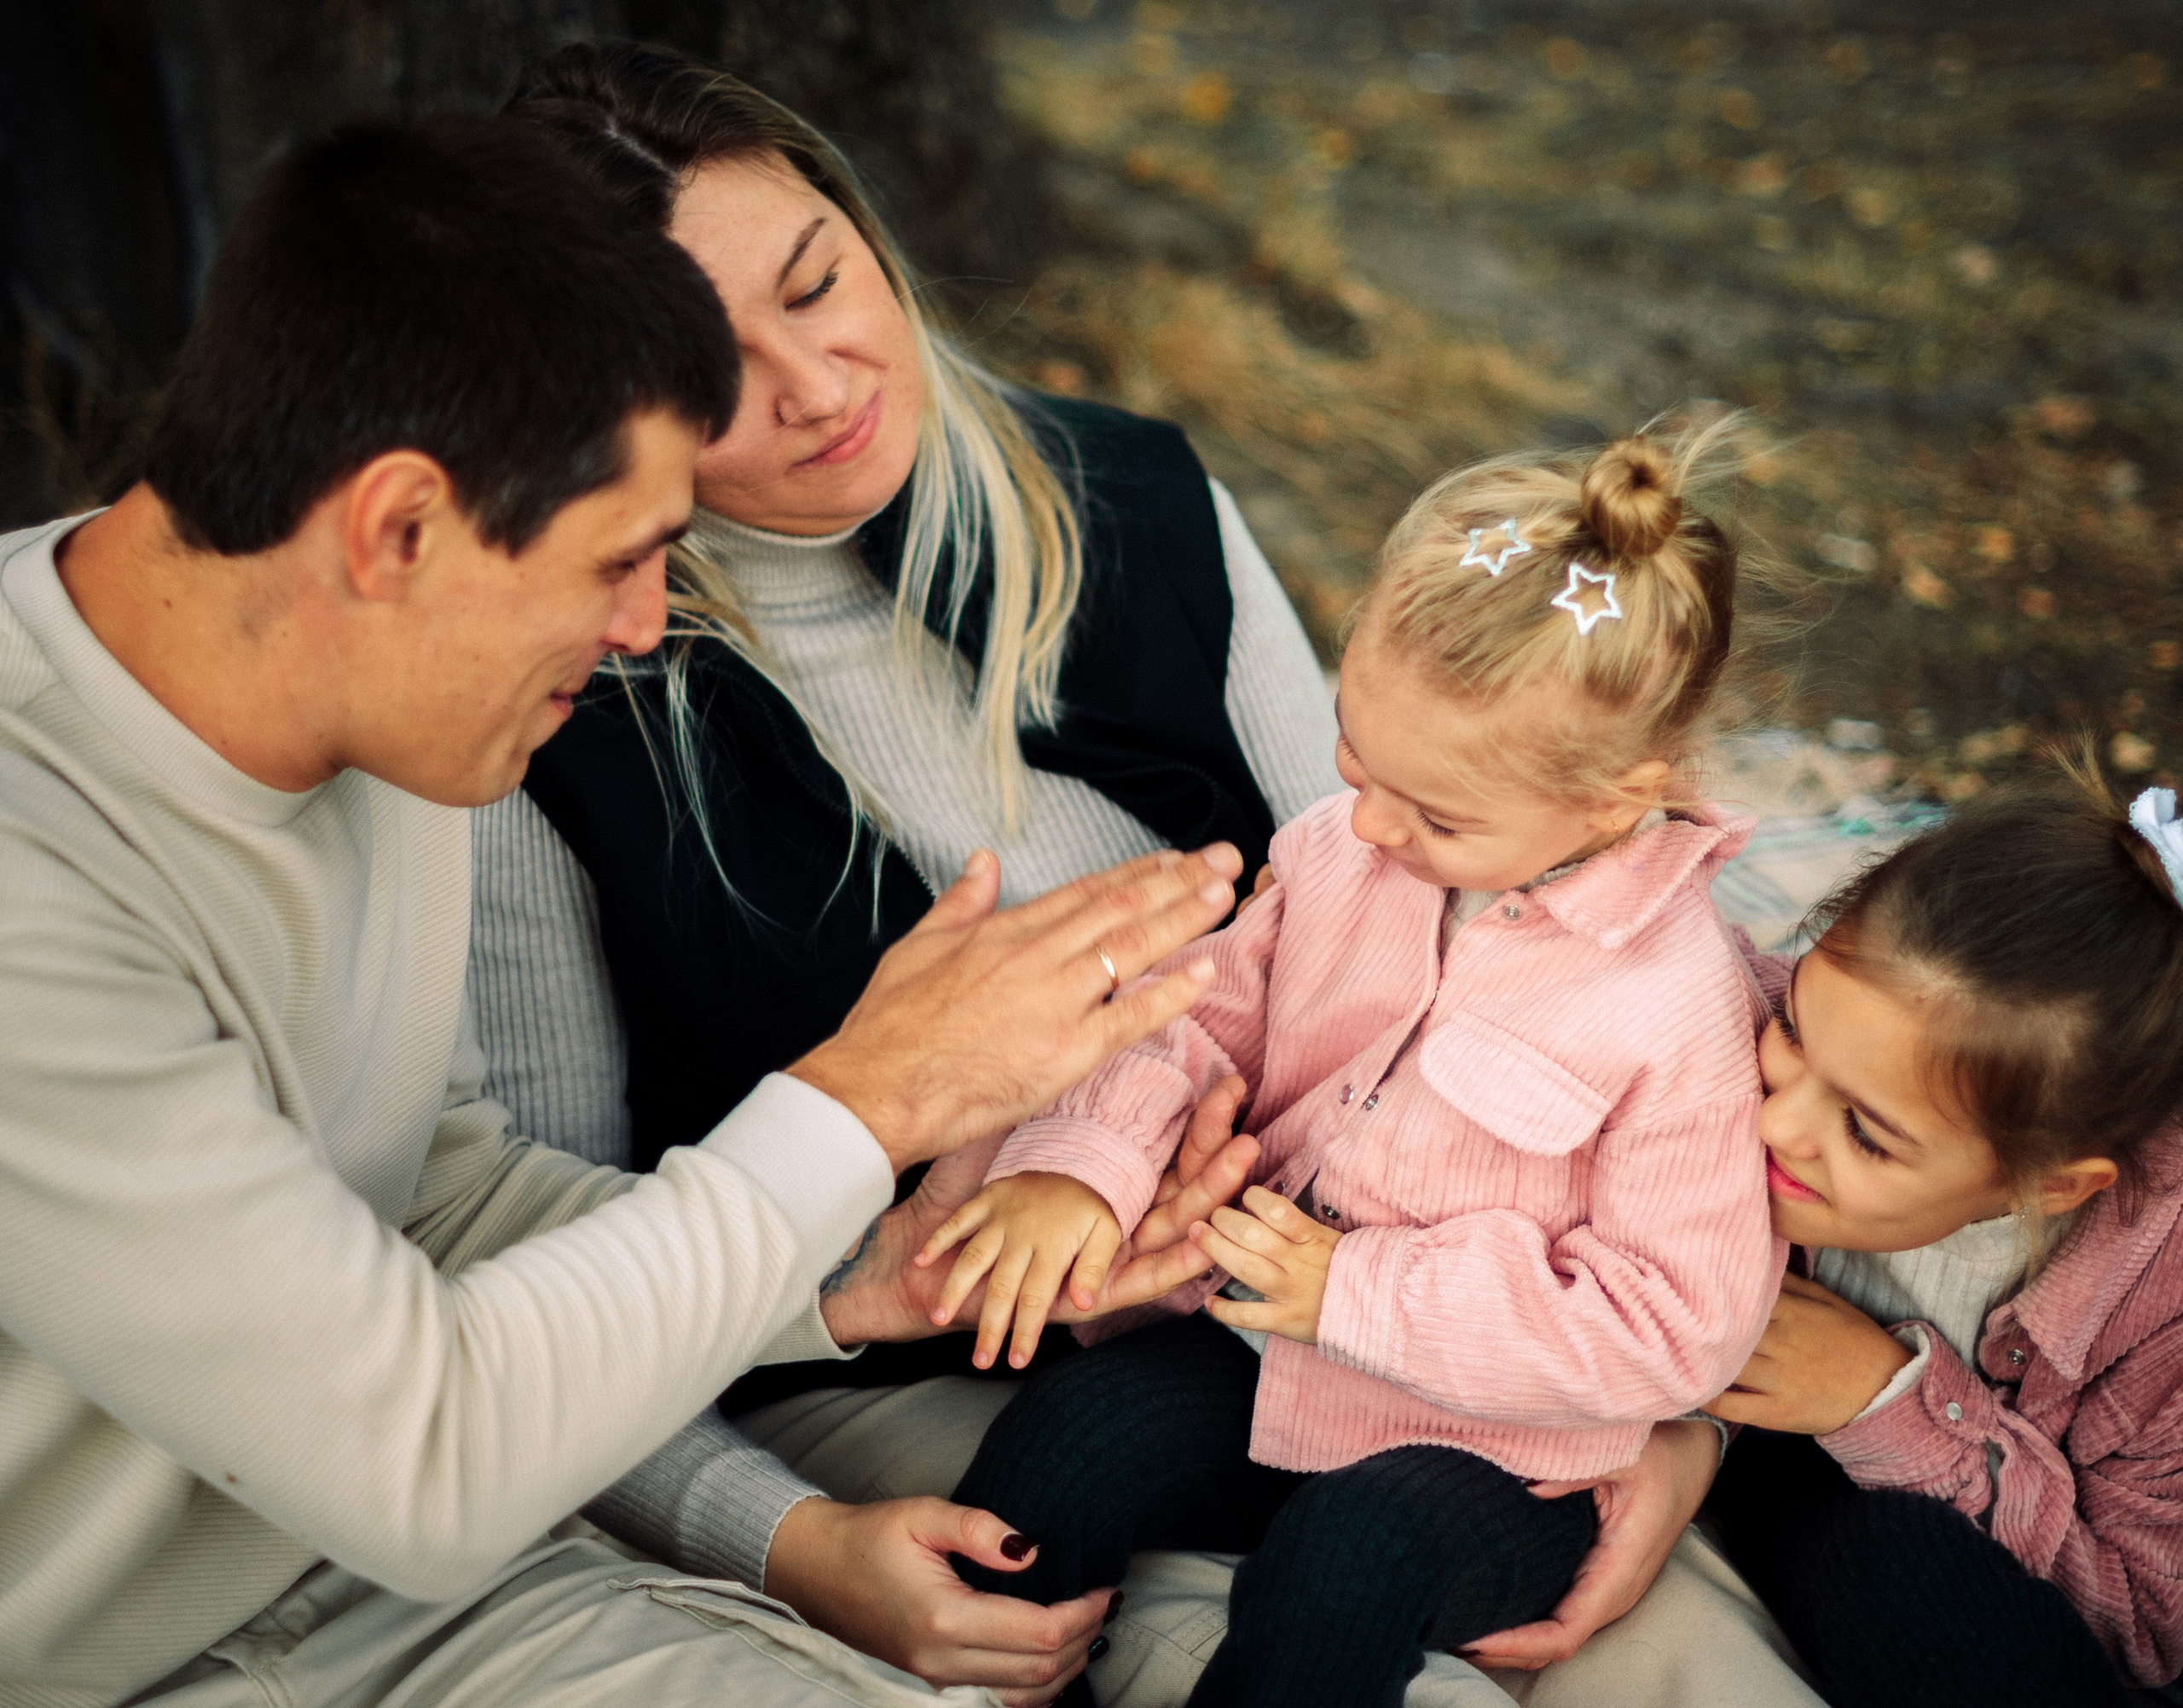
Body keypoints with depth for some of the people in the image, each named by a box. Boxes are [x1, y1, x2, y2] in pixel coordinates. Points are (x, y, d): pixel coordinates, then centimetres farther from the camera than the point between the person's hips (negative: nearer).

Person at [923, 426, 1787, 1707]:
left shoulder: (1685, 1009, -21)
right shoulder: (1346, 848, -4)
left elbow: (1675, 1328, -19)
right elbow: (1206, 1012, 6)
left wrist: (1355, 1291, -22)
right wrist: (1084, 1159, -16)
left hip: (1493, 1452, -4)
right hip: (1269, 1359, 5)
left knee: (1347, 1566, -33)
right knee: (1061, 1435, -19)